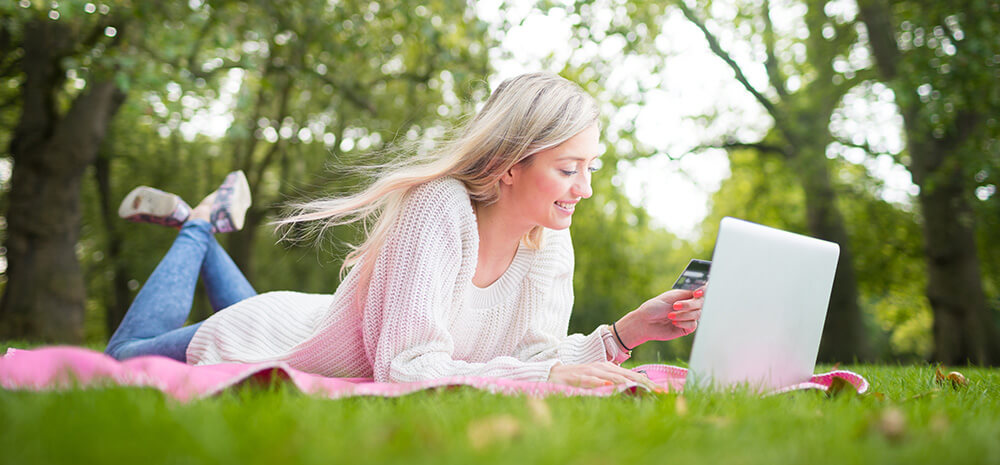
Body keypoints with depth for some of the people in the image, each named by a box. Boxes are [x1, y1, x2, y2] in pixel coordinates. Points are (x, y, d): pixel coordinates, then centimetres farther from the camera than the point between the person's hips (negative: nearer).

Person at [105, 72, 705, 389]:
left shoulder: (551, 242, -19)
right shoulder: (439, 209, -40)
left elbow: (533, 356, -18)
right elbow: (407, 366, -42)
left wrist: (625, 332, -32)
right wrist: (547, 374, -48)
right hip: (284, 338, -6)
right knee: (126, 354, 18)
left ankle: (215, 224, 47)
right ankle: (199, 226, 31)